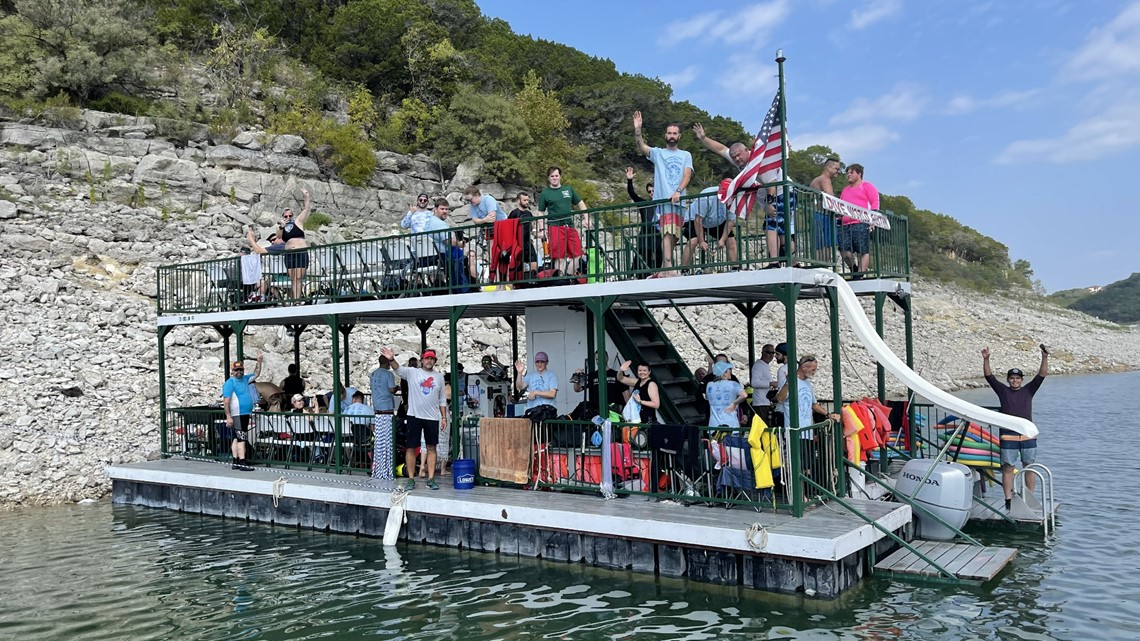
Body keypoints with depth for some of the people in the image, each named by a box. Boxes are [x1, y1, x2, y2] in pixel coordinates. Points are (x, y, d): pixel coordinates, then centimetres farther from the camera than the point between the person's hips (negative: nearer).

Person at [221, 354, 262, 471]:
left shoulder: (244, 379, 12)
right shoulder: (230, 383, -10)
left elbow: (256, 374, 30)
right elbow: (226, 401, -16)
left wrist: (259, 362, 16)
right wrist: (228, 417, -22)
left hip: (245, 415, 8)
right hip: (237, 416, -8)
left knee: (237, 438, 12)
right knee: (241, 439, -11)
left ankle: (236, 462, 16)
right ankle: (242, 463, -13)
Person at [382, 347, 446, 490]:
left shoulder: (439, 376, 10)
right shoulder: (412, 372, 1)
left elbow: (442, 400, 14)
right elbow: (399, 370, -19)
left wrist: (444, 417, 7)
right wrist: (392, 359, -40)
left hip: (433, 417, 2)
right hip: (414, 415, -2)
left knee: (431, 448, 6)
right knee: (411, 447, 0)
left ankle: (431, 479, 12)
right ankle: (411, 479, 9)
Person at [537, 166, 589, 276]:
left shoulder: (568, 189, 15)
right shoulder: (544, 194, 7)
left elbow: (580, 203, 19)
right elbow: (541, 213, 8)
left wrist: (586, 218, 8)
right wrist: (542, 229, -2)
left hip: (570, 226, 4)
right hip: (555, 227, -4)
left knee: (577, 254, -3)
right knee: (560, 257, -6)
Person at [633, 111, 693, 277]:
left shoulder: (686, 155, 16)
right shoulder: (657, 153, 11)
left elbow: (687, 175, 2)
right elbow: (641, 147, -6)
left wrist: (678, 191, -16)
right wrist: (637, 129, -23)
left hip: (679, 200, 3)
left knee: (674, 236, 4)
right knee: (667, 233, -18)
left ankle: (664, 268, 12)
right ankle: (668, 269, -26)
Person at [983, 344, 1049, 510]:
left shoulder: (1028, 391, 10)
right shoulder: (1003, 391, 8)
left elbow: (1042, 374, 3)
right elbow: (989, 376, 2)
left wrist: (1045, 358, -9)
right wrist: (986, 360, -10)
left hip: (1028, 436, 2)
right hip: (1008, 436, -1)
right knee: (1008, 468, -1)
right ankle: (1008, 500, 3)